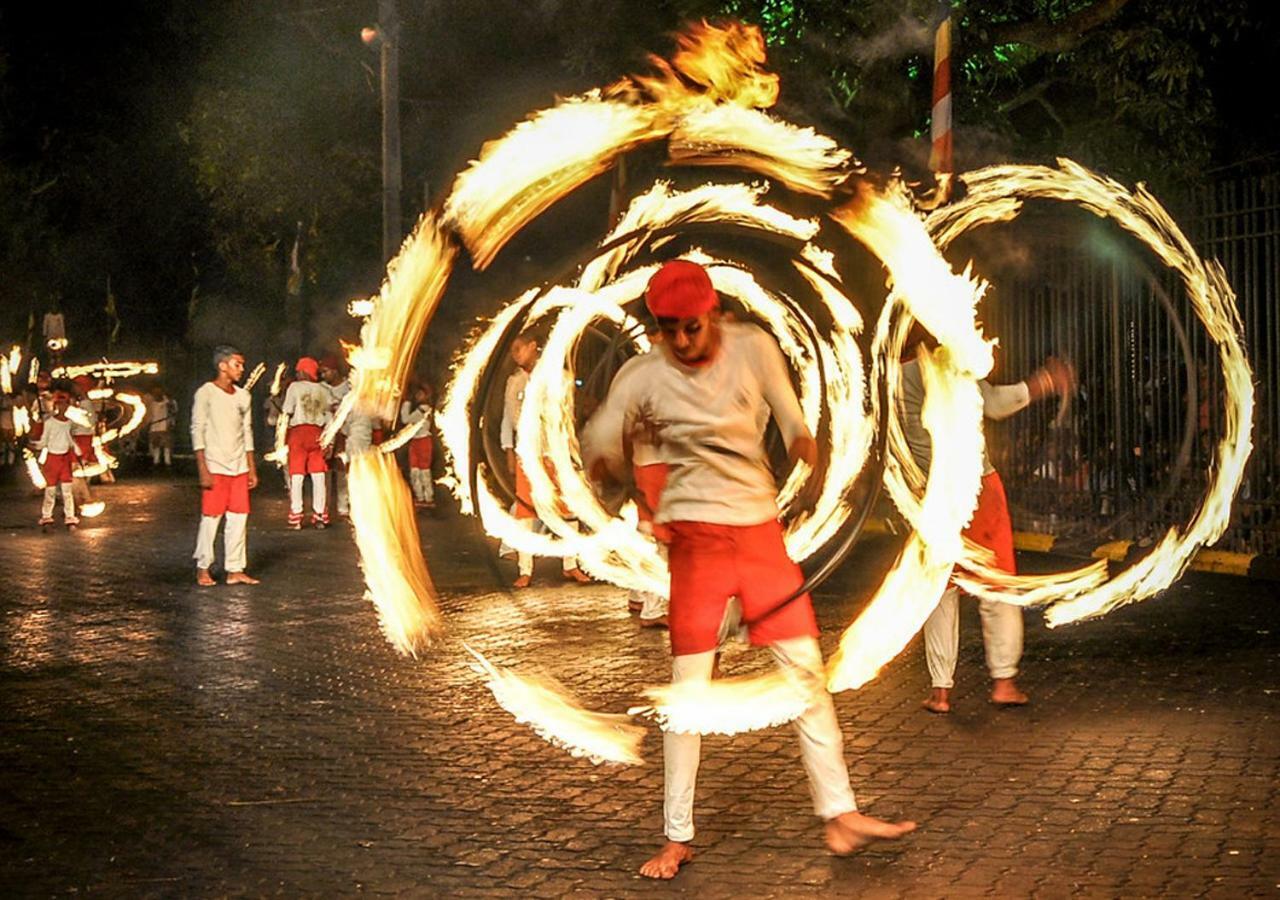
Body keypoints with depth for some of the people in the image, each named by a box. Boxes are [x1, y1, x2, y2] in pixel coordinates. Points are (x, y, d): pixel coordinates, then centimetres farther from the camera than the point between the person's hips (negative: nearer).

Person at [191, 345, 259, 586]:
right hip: (215, 466, -6)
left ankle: (235, 570, 7)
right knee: (211, 517, -3)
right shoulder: (206, 393, -5)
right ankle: (202, 568, 8)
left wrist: (252, 469, 14)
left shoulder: (243, 396, 13)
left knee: (239, 517, 3)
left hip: (239, 467, 6)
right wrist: (203, 470, -14)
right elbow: (197, 430, -7)